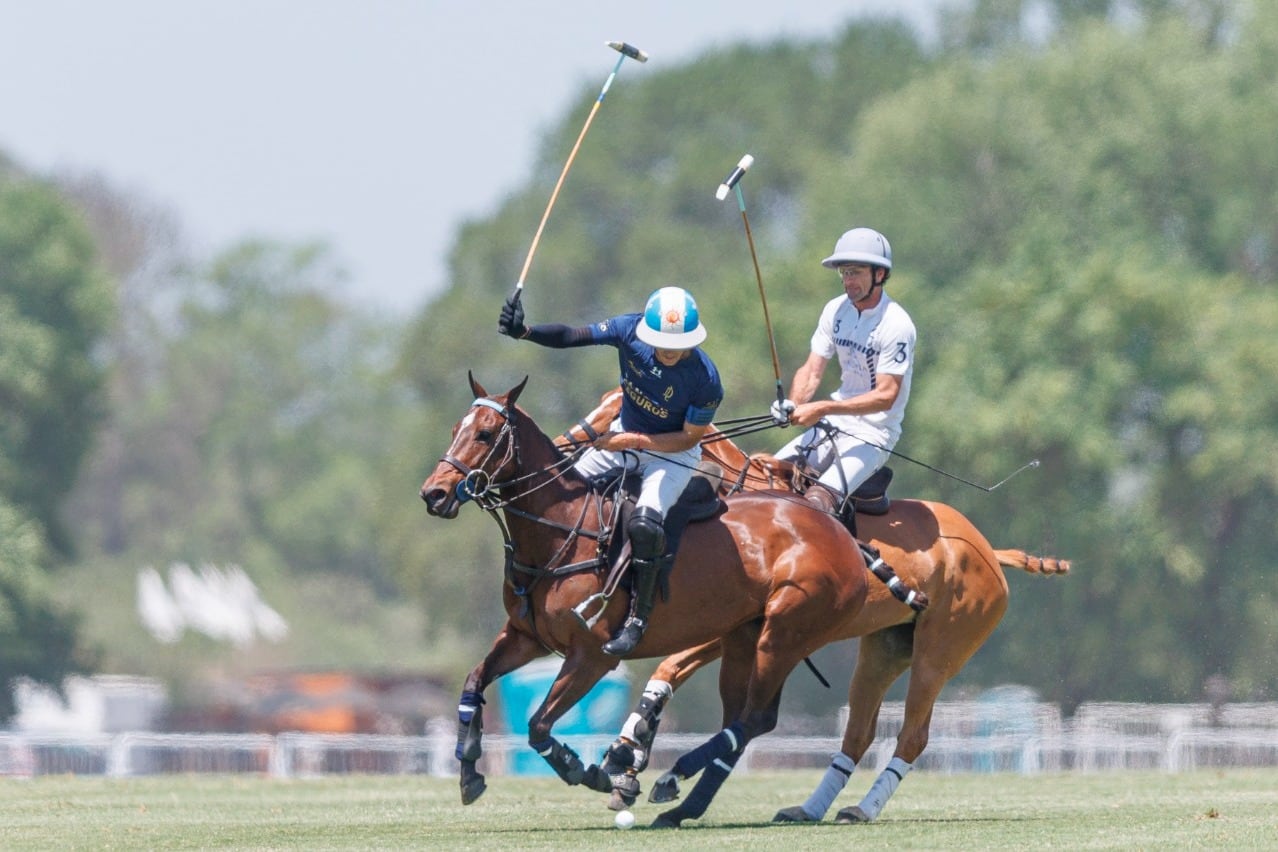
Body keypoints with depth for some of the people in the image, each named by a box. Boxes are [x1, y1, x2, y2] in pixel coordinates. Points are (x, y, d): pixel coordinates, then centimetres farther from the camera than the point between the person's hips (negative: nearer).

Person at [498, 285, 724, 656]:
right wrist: (524, 332, -35)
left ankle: (638, 617, -15)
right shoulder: (630, 331, -20)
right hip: (624, 434, 5)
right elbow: (570, 336, -18)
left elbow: (690, 437, -18)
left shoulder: (705, 381, -29)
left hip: (672, 452, -5)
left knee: (645, 523, -29)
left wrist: (635, 441, -28)